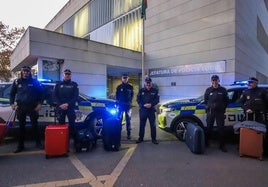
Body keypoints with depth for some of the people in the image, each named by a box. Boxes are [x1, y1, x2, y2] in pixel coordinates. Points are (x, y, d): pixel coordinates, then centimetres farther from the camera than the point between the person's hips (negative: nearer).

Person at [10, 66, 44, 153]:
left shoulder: (34, 81, 1)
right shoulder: (17, 82, 7)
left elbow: (41, 93, 3)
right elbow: (12, 93, 15)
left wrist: (40, 103, -6)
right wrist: (12, 103, 4)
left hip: (32, 107, -2)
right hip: (20, 107, 2)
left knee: (35, 125, 3)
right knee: (21, 126, 8)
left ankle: (38, 143, 14)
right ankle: (20, 145, 18)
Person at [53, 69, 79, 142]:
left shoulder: (74, 85, 7)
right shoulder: (58, 84, 11)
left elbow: (76, 96, -2)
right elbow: (55, 96, 4)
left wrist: (68, 104, -13)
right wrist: (60, 104, -11)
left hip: (70, 107, -1)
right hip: (60, 107, 2)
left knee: (72, 124, -5)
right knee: (61, 124, 7)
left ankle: (74, 139, 2)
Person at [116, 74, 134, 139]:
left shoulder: (130, 87, 4)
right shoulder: (119, 87, 3)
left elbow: (132, 95, 10)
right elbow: (116, 95, 6)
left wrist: (130, 102, 1)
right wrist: (118, 102, -1)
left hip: (128, 105, 0)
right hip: (120, 105, 0)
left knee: (128, 119, 5)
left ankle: (128, 133, 12)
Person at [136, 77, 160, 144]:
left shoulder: (155, 91, 3)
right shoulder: (141, 91, 4)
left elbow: (157, 99, -1)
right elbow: (138, 100, 0)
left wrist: (151, 104, -17)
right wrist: (143, 105, -15)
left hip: (151, 110, 0)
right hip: (143, 110, 1)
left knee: (153, 125, 4)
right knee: (142, 125, 8)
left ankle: (154, 139, 16)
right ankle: (140, 138, 21)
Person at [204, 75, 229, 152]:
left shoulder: (223, 90, 3)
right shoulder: (208, 90, 5)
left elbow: (226, 100, 9)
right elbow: (205, 100, 13)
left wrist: (223, 108, 2)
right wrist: (208, 106, 5)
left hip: (220, 112, -1)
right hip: (210, 112, 1)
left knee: (221, 128, 1)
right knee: (209, 128, 9)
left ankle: (222, 145, 12)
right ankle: (206, 142, 23)